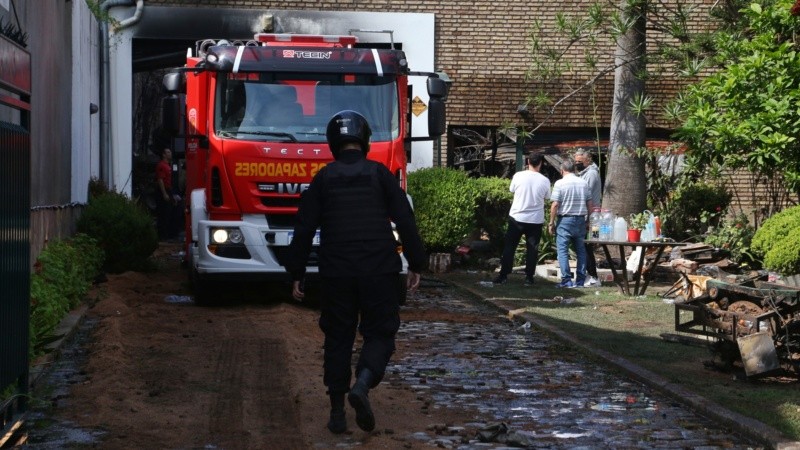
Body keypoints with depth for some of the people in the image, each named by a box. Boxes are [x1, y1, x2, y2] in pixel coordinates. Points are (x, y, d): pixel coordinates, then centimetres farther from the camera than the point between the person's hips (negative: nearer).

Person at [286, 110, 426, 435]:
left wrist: (296, 274, 10)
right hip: (379, 271, -2)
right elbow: (406, 222, -2)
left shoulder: (323, 179, 6)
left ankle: (337, 411, 10)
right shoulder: (380, 175, 2)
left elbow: (304, 230, 4)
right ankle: (362, 385, -20)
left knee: (338, 338, 11)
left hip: (336, 273, 2)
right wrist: (416, 265, 5)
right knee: (380, 334, 7)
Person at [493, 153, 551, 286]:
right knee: (532, 249, 7)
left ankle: (503, 275, 7)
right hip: (536, 220, 0)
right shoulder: (544, 180, -5)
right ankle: (529, 278, 6)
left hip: (517, 217, 0)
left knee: (509, 247, 7)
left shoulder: (518, 176, -8)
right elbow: (546, 198, 7)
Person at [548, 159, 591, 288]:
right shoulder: (584, 183, 5)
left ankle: (566, 280, -6)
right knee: (581, 250, 10)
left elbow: (555, 205, -11)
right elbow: (590, 204, 7)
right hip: (580, 219, 4)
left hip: (565, 220, -4)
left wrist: (552, 223, -3)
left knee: (563, 250, 0)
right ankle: (580, 280, 11)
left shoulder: (560, 183, -8)